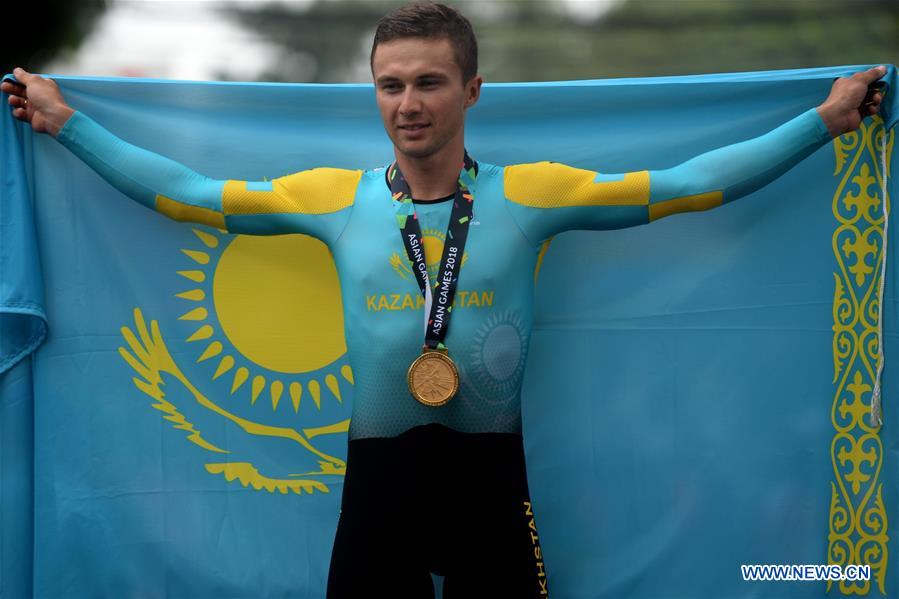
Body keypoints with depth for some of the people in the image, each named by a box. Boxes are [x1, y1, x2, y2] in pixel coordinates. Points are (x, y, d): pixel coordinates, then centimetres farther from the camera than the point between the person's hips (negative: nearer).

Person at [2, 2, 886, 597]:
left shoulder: (532, 194, -1)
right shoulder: (335, 198, 3)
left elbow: (685, 186, 0)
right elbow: (186, 195, 9)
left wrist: (825, 120, -2)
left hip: (491, 477, -1)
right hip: (377, 478, 1)